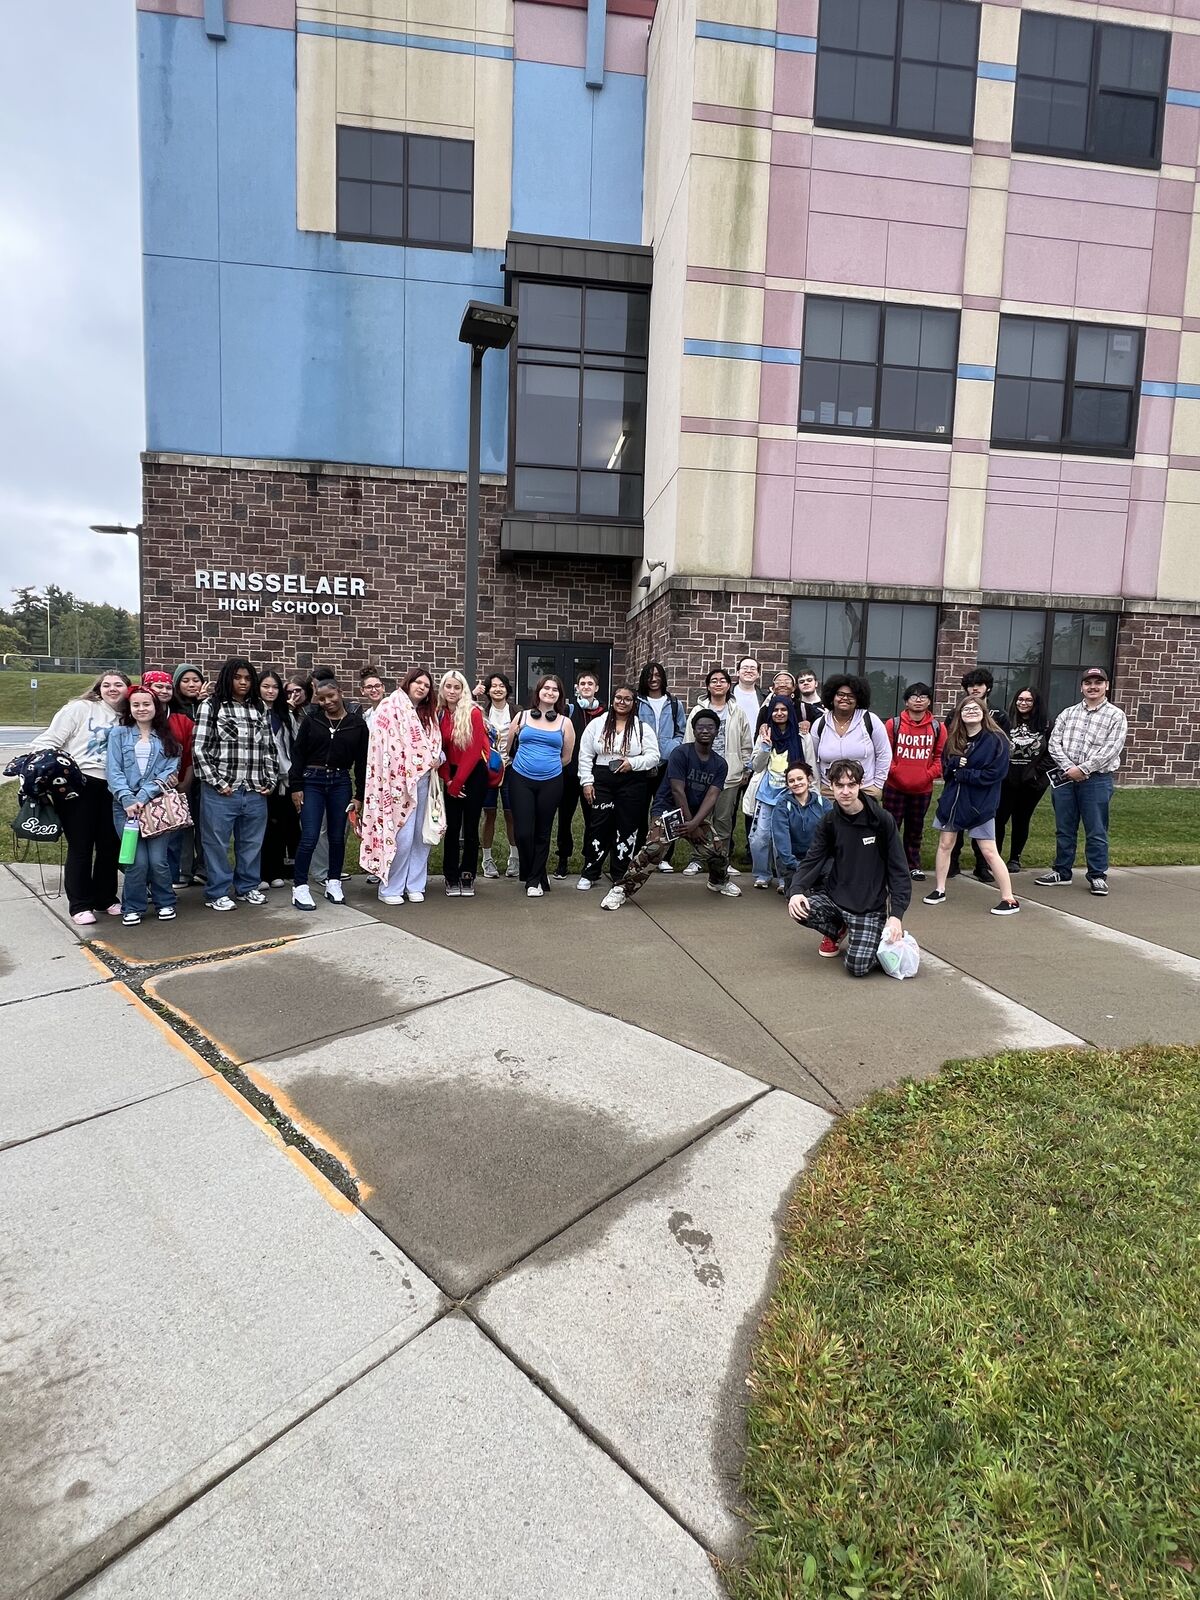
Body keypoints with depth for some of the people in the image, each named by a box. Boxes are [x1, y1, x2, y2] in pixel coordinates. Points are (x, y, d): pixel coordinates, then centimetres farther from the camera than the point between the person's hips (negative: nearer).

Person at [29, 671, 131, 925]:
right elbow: (48, 742, -3)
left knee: (110, 845, 9)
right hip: (79, 785, -4)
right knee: (80, 846, 2)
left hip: (111, 789, 4)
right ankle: (80, 904, 12)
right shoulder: (80, 708, 0)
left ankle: (106, 898, 25)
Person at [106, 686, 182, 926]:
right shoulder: (119, 733, 9)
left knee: (158, 860, -5)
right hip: (125, 804, 0)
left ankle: (165, 902, 17)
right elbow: (113, 771, -1)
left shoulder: (167, 736, 11)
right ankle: (132, 908, 12)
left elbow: (170, 771, -1)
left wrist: (144, 796, -12)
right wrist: (128, 800, -14)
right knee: (137, 860, -7)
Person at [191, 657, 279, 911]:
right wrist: (216, 782, -10)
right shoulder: (211, 706, -1)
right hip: (221, 790, -4)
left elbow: (269, 748, 15)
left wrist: (271, 780, 6)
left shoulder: (259, 709, 13)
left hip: (255, 791, 4)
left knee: (251, 842, 12)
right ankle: (217, 893, 16)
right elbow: (199, 748, -5)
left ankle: (248, 887, 26)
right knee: (217, 843, 4)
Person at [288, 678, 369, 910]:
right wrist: (295, 787, -4)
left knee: (337, 837, 9)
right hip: (312, 781, -1)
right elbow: (298, 754, 2)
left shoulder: (357, 723, 2)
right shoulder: (311, 720, 1)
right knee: (309, 837, -6)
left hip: (341, 782, 2)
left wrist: (360, 794, 1)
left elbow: (362, 761, 4)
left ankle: (333, 883, 23)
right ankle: (299, 888, 3)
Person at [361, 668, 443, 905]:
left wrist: (437, 759, 0)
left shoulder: (428, 713, 18)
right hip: (399, 780, -7)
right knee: (400, 835, -8)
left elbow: (436, 744, 22)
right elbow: (383, 744, -10)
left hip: (423, 779, 7)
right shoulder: (389, 707, -4)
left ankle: (415, 885, 17)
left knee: (420, 835, 8)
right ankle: (390, 888, 3)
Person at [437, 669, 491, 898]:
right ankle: (451, 877, 14)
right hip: (453, 777, 4)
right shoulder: (439, 715, 3)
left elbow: (473, 752, -14)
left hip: (474, 775, -4)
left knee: (470, 827, 3)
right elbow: (440, 750, 5)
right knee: (452, 827, 4)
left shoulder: (474, 713, -11)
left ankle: (467, 876, 14)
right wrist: (447, 780, -6)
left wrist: (457, 782, -12)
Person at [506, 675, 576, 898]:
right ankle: (532, 876, 17)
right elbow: (508, 747, 11)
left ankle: (535, 880, 20)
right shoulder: (522, 717, 4)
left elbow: (566, 757, 11)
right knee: (523, 832, -5)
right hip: (521, 781, 0)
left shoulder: (565, 722, 5)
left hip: (550, 783, 1)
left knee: (542, 833, 7)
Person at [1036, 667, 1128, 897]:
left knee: (1096, 831, 0)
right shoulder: (1068, 713, 12)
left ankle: (1098, 876, 10)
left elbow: (1110, 749, -9)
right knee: (1064, 829, 10)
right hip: (1065, 778, 4)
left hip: (1097, 780, -3)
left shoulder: (1116, 715, 1)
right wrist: (1069, 767, -11)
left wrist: (1083, 769, -16)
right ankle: (1062, 871, 21)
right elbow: (1054, 743, 3)